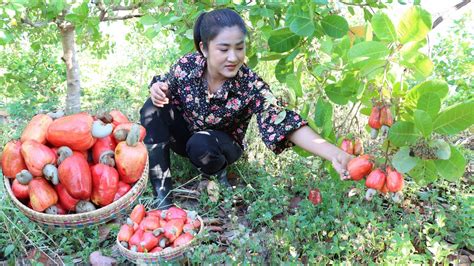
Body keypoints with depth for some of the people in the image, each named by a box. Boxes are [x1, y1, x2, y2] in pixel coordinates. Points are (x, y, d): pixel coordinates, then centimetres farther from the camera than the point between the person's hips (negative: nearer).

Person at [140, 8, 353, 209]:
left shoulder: (251, 86, -28)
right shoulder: (186, 65, -21)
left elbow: (283, 123, -39)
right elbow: (166, 93, 0)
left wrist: (333, 153, -52)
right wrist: (157, 89, -26)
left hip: (221, 145, -3)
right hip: (183, 134, 3)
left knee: (200, 145, -36)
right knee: (153, 108, -24)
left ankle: (217, 170, 2)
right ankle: (161, 192, -17)